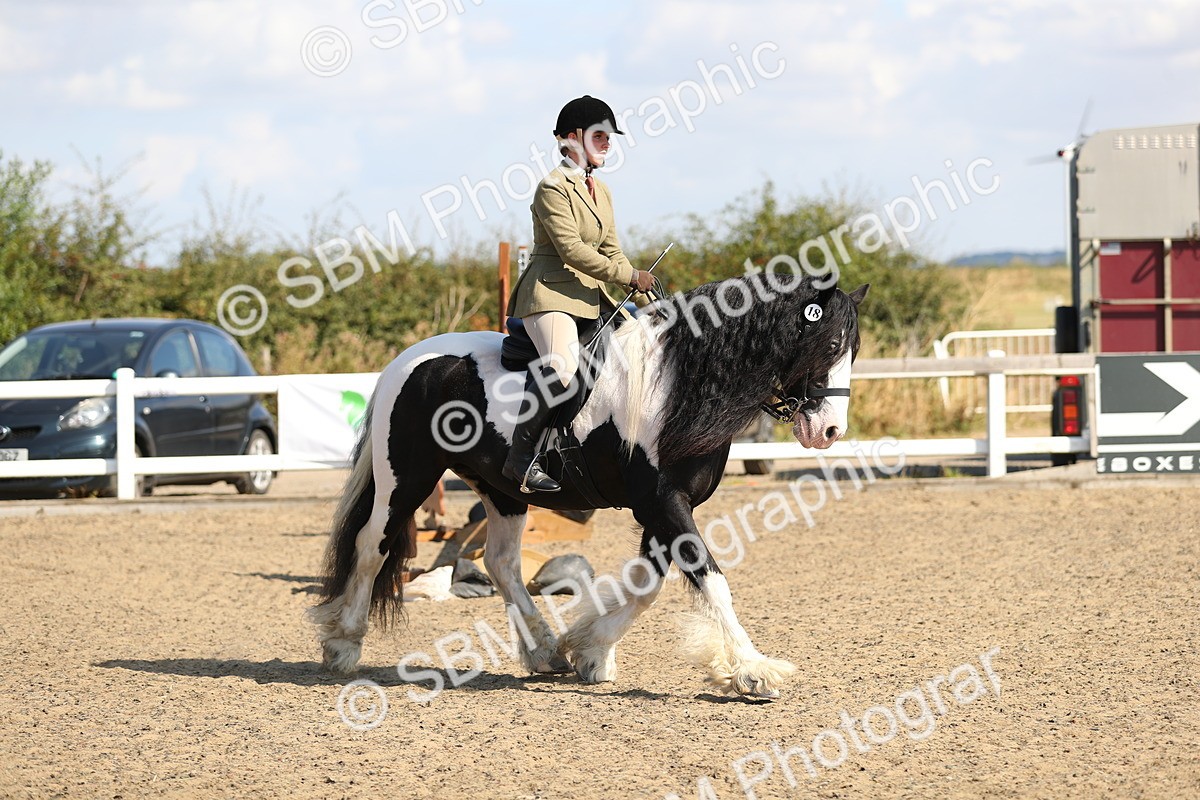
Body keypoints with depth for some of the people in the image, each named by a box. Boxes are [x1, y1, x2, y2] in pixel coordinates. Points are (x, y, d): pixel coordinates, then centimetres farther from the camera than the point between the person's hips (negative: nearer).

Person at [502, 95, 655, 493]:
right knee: (562, 363, -33)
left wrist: (644, 298, 7)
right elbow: (572, 251, -17)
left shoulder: (600, 191, 18)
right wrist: (630, 276, -15)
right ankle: (520, 458, -29)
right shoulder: (553, 188, -9)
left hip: (591, 296, 10)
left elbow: (611, 251, 19)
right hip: (550, 295, -10)